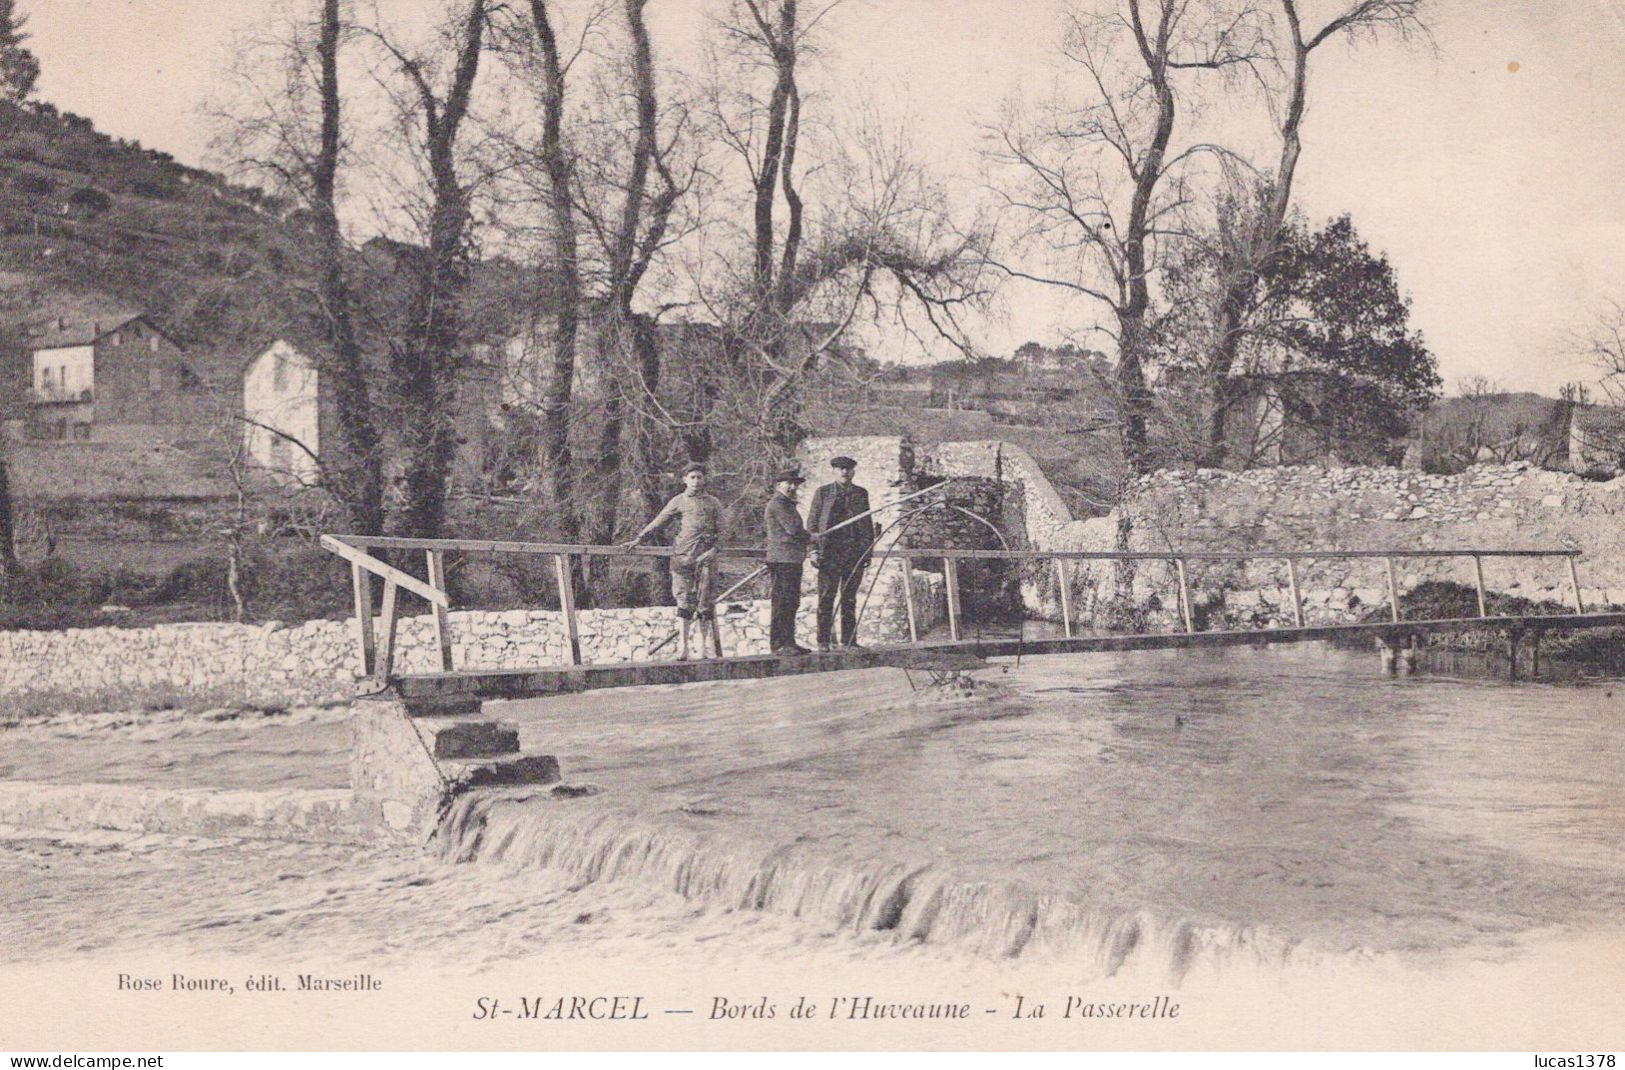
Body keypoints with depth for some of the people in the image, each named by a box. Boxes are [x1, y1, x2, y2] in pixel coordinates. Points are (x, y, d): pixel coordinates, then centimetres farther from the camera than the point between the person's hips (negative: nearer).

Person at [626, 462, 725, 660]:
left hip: (706, 555, 1)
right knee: (684, 601, -4)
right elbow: (658, 523, 13)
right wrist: (638, 539, 9)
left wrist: (712, 548, -3)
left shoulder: (713, 503, 13)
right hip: (683, 555, -1)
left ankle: (703, 647, 6)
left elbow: (719, 532, 13)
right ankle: (683, 646, -3)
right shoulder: (679, 501, 10)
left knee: (705, 601, 0)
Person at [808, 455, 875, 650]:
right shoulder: (822, 492, 5)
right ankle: (823, 641, -1)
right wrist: (814, 550, -5)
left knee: (850, 599, 6)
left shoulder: (861, 493, 14)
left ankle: (849, 640, 10)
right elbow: (812, 523, 4)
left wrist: (868, 551, 9)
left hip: (855, 552, 3)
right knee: (826, 599, -3)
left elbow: (867, 524, 17)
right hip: (829, 553, -3)